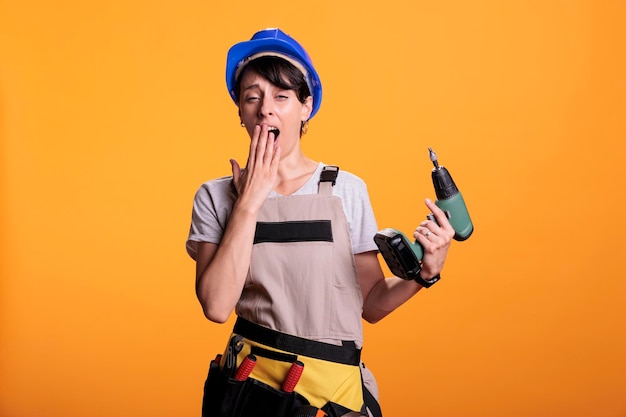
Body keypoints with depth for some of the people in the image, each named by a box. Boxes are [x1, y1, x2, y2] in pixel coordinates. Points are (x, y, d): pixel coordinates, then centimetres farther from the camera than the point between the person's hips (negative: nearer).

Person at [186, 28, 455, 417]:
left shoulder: (347, 190, -3)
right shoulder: (216, 197, -3)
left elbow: (371, 303, 0)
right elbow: (217, 306, -15)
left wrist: (424, 272, -18)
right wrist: (249, 202, -16)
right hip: (247, 384, 0)